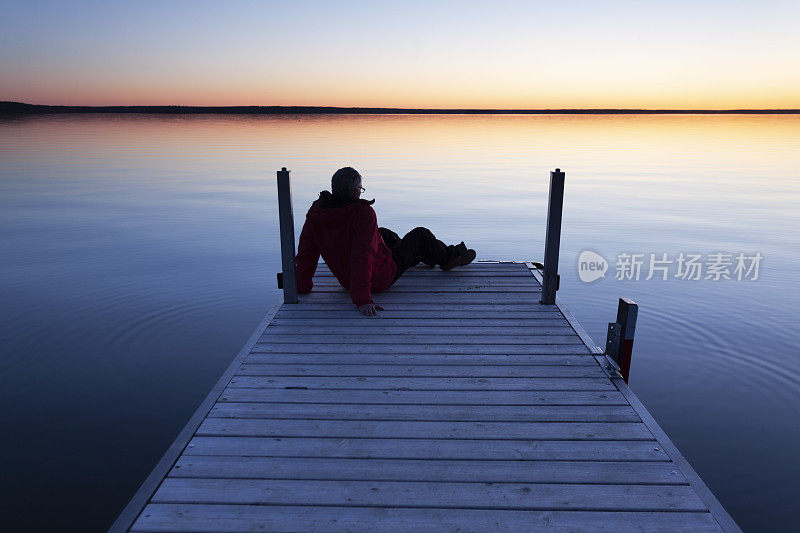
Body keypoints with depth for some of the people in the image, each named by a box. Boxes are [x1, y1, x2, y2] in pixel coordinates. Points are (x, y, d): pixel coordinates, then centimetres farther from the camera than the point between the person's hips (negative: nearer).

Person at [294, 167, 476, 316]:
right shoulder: (364, 213, -29)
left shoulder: (315, 212, -10)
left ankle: (420, 256, 55)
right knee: (421, 235, 12)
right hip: (380, 279, -7)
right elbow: (362, 257, -37)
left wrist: (303, 286, 7)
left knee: (384, 234, 32)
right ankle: (448, 257, 41)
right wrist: (362, 299, -38)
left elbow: (306, 252, -6)